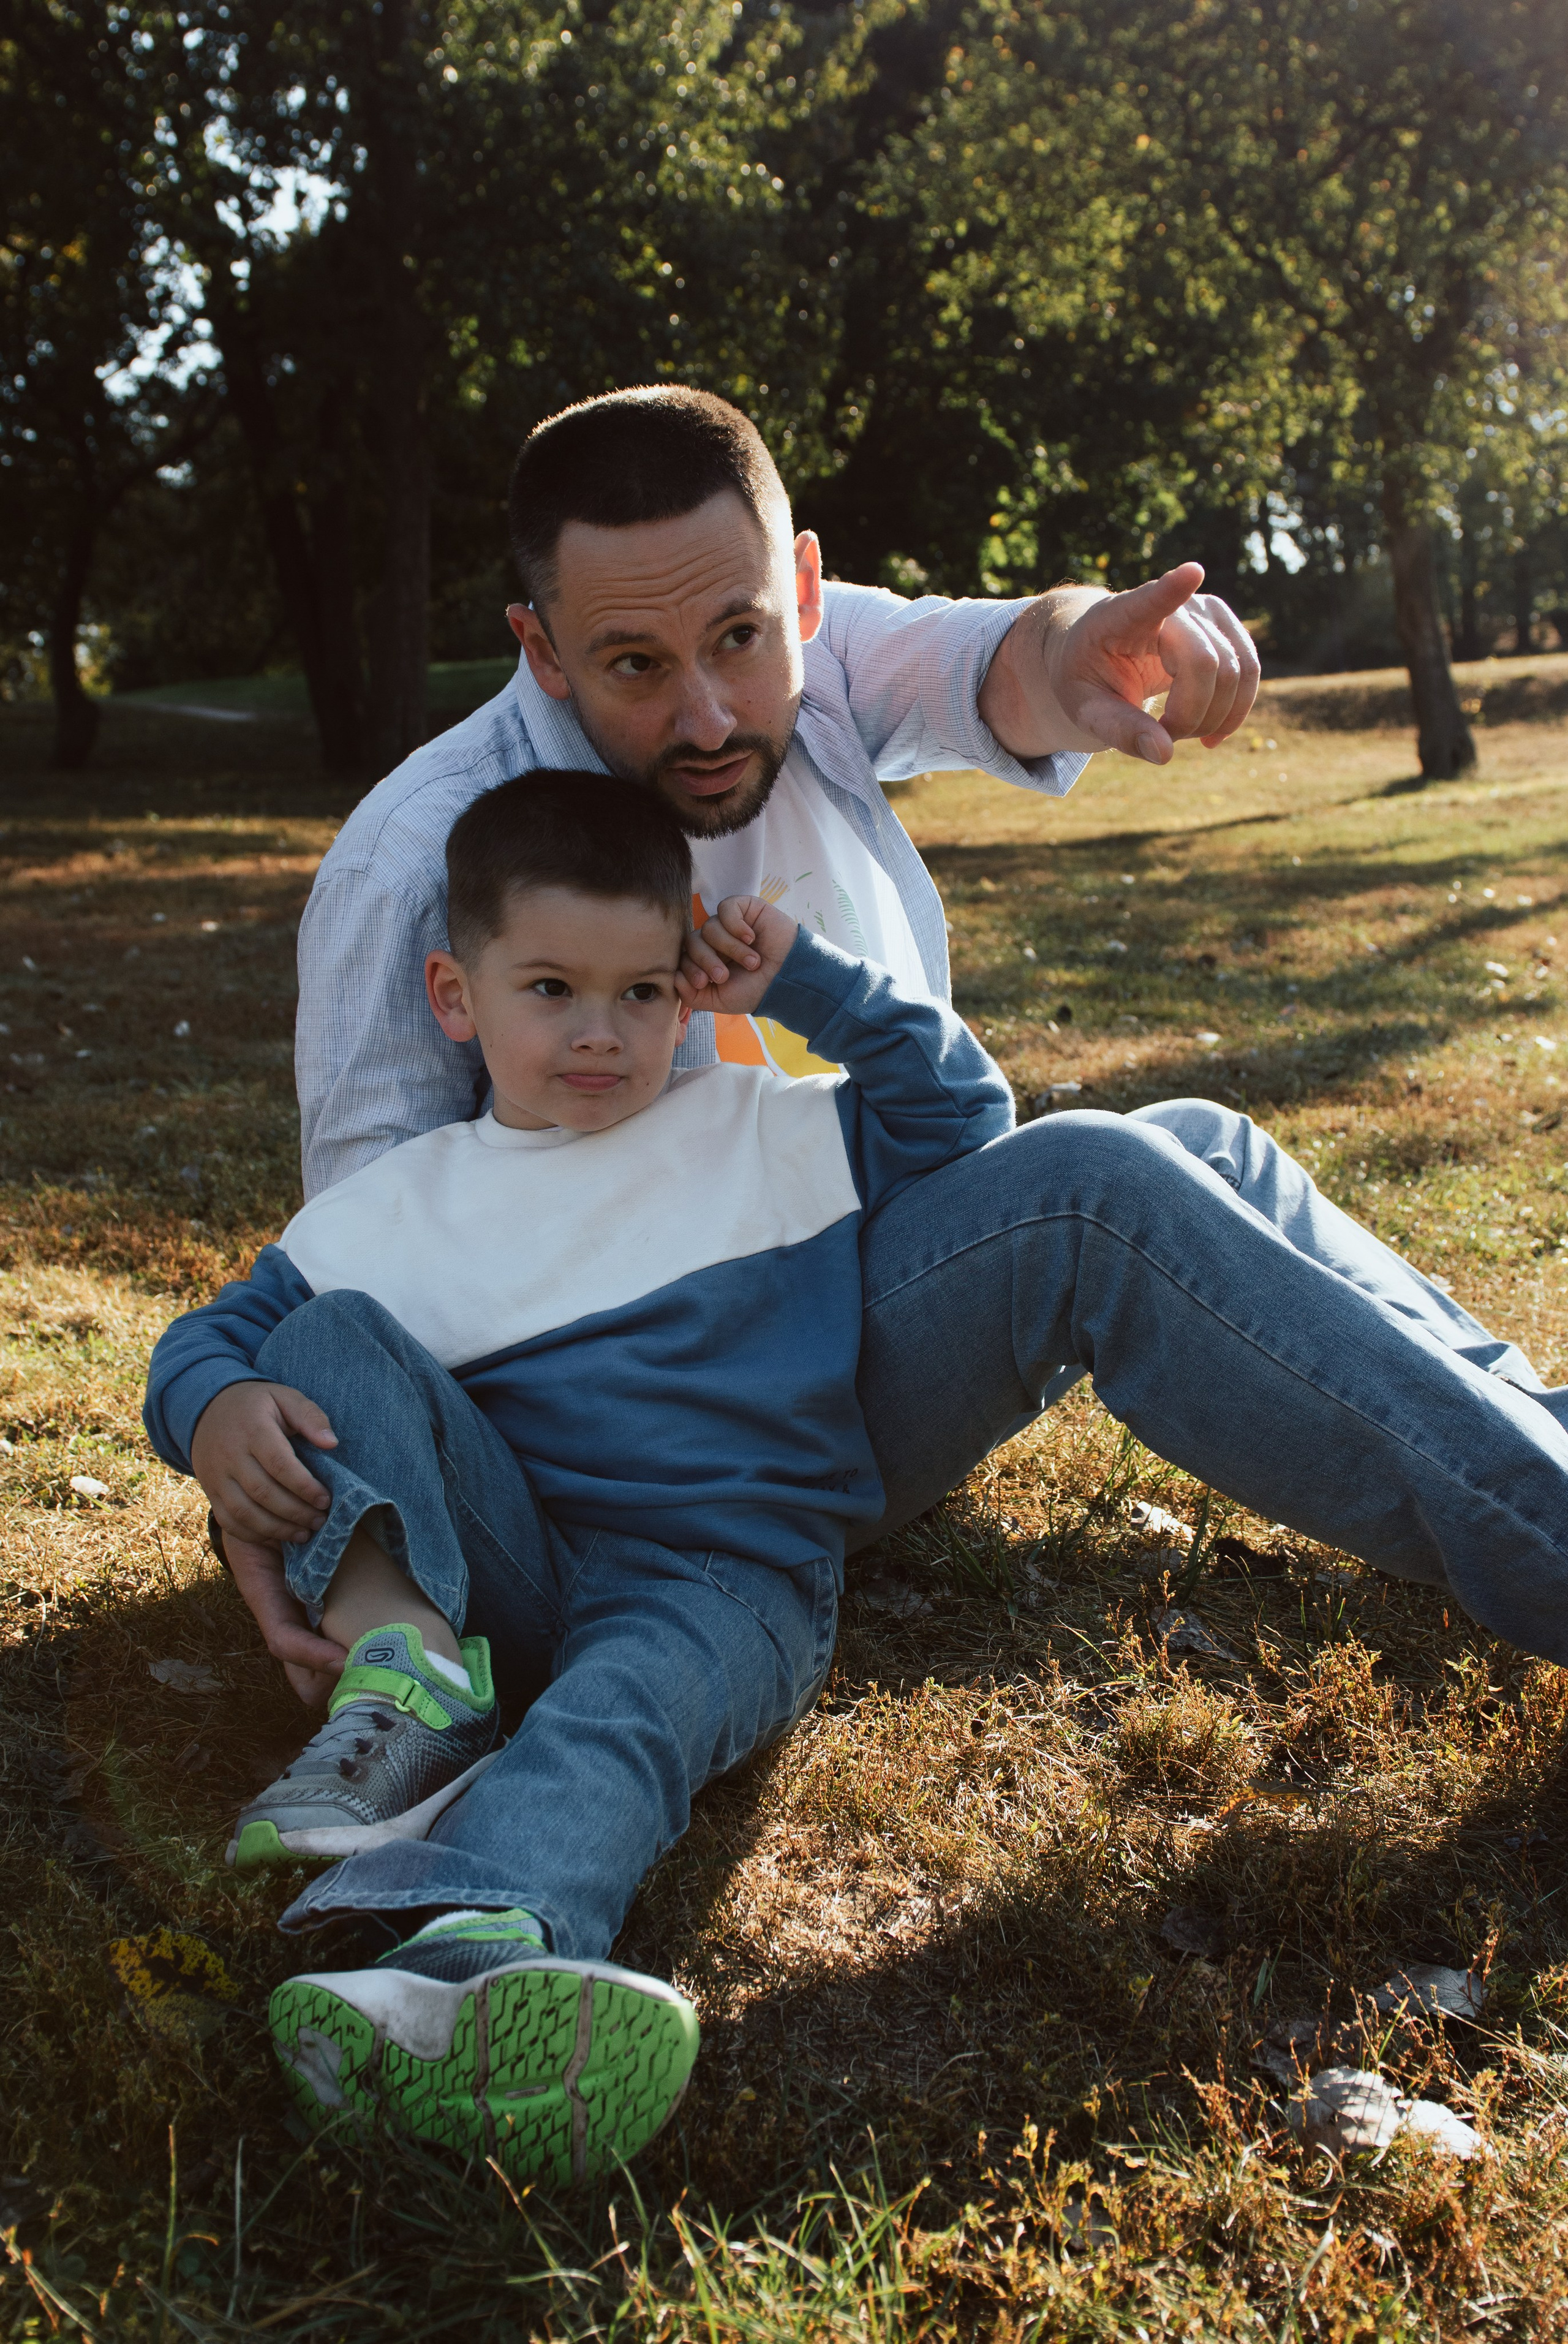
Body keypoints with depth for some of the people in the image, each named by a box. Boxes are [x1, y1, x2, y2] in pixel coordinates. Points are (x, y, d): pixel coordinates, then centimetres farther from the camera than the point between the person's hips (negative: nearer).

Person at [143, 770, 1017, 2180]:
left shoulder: (769, 1137, 13)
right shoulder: (405, 1204, 12)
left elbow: (965, 1108, 14)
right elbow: (222, 1325, 10)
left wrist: (813, 981, 6)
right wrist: (216, 1404, -15)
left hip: (730, 1573, -3)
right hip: (511, 1558, 3)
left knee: (615, 1713, -37)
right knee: (332, 1336, -12)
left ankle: (465, 1970, -67)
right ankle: (411, 1677, -28)